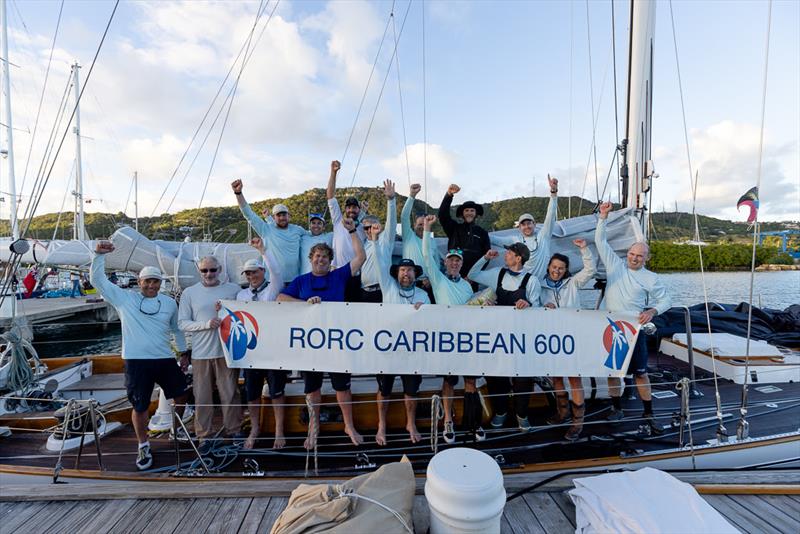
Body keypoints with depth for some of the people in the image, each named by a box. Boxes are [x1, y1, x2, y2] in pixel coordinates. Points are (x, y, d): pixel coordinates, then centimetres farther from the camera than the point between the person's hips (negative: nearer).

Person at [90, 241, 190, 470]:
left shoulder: (169, 303, 7)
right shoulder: (124, 298, 1)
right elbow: (97, 280, -4)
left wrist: (184, 352, 17)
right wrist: (99, 254, -15)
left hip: (166, 359, 3)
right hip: (136, 361, -2)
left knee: (181, 395, 14)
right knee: (140, 407, 6)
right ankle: (144, 447, 27)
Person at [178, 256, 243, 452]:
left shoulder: (233, 289, 3)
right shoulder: (189, 293, 3)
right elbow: (182, 323, 0)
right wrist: (206, 324, -15)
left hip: (227, 350, 0)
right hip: (201, 353, 1)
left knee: (230, 394, 8)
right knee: (202, 397, 8)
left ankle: (234, 431, 24)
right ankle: (205, 436, 23)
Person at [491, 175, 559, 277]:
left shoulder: (543, 236, 3)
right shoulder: (515, 240, 6)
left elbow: (551, 215, -4)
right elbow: (494, 239, 8)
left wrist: (553, 191, -12)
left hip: (542, 281, -1)